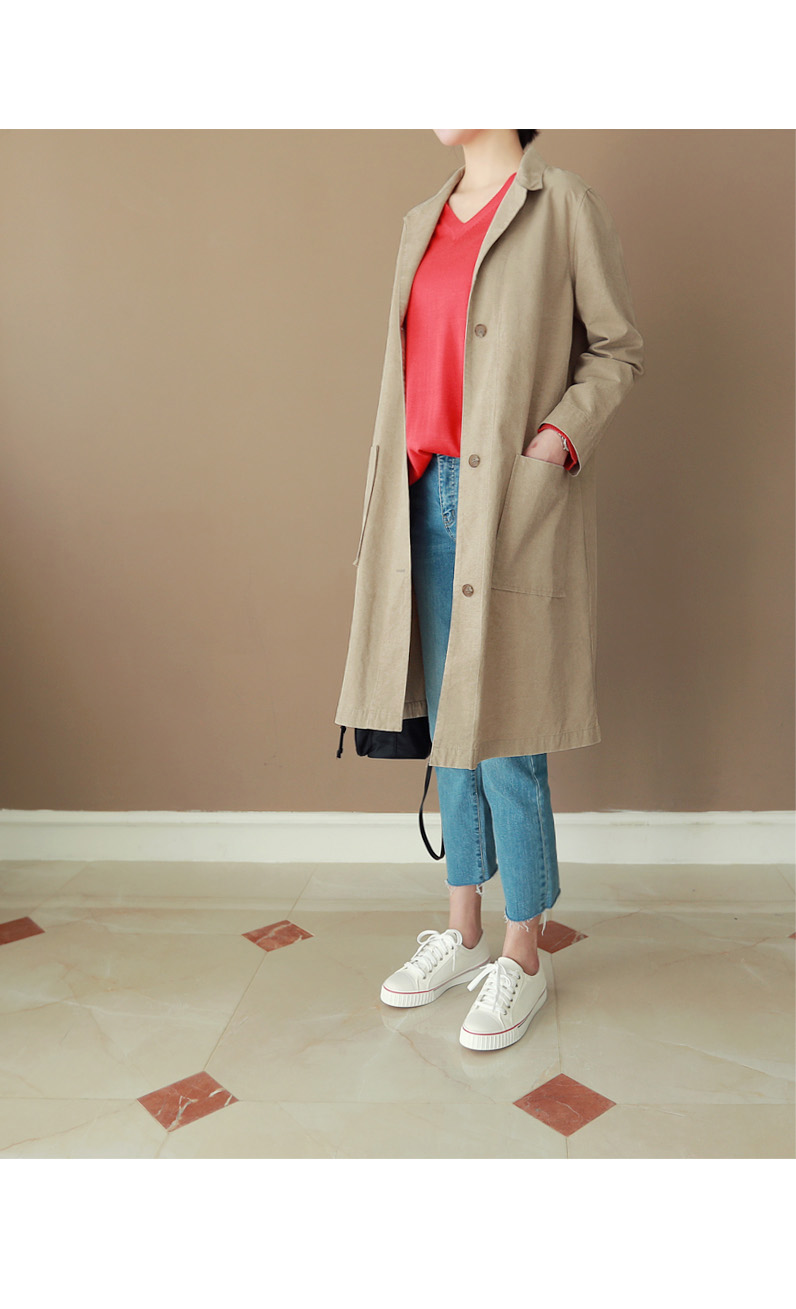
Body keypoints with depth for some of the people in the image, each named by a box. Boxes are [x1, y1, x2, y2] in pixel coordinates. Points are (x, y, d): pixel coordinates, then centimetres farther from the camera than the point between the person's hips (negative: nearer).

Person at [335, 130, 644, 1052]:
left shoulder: (563, 205, 0)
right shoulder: (421, 223, 18)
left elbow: (617, 347, 1)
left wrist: (564, 431, -15)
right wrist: (392, 507, 13)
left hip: (513, 506, -6)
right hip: (432, 497, 6)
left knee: (502, 734, -3)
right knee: (448, 725, 11)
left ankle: (523, 960, 15)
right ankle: (464, 933, 26)